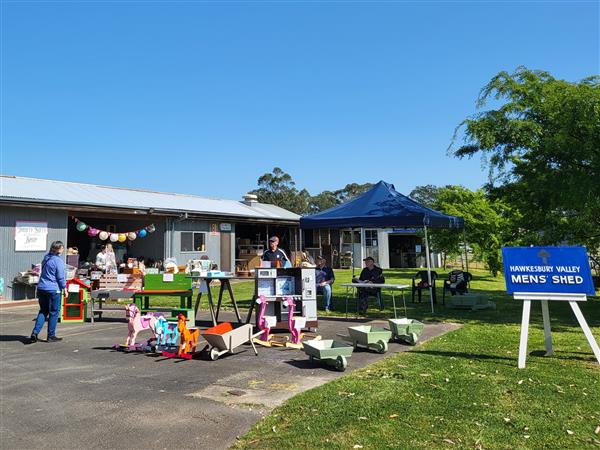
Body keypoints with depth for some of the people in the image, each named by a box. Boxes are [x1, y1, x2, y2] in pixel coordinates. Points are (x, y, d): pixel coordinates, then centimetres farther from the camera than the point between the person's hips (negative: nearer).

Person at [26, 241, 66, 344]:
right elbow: (61, 277, -12)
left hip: (41, 288, 7)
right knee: (54, 312, 4)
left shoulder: (46, 258, 11)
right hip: (53, 290, -7)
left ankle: (35, 333, 4)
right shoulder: (58, 261, -13)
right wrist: (64, 287, 0)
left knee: (43, 311, 16)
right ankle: (51, 336, 10)